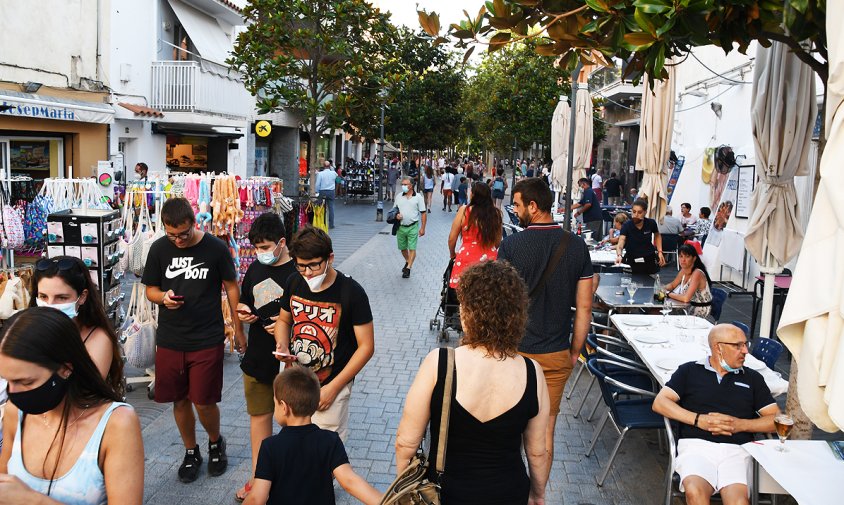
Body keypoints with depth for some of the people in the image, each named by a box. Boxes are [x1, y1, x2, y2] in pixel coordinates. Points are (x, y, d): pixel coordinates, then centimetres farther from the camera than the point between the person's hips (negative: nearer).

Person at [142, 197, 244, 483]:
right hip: (170, 339, 3)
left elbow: (231, 287, 2)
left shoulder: (216, 248, -8)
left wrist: (238, 329, 5)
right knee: (180, 400, 12)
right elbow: (150, 289, 9)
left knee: (204, 403, 0)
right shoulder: (159, 249, -1)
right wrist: (164, 297, -16)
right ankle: (191, 452, 35)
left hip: (207, 339, -3)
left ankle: (216, 443, 31)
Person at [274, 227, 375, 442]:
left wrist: (333, 387, -15)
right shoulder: (295, 283, -1)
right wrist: (282, 346, -6)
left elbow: (366, 347, -13)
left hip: (330, 386, -5)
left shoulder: (352, 293, -17)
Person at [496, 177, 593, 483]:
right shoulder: (577, 246, -4)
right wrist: (575, 350, 11)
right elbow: (584, 306, -1)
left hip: (514, 351, -2)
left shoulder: (511, 246, -15)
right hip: (556, 355, 2)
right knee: (545, 430, 14)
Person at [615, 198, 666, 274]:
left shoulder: (651, 223, -10)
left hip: (649, 261, 2)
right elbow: (620, 244, -30)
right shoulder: (627, 226, -17)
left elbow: (657, 236, 13)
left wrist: (660, 251, 1)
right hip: (632, 262, -2)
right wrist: (619, 255, -50)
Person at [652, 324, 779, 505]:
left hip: (736, 450, 1)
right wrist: (698, 420, -5)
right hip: (696, 445, -1)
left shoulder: (752, 378, 22)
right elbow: (659, 402, 7)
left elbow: (776, 420, 16)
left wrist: (740, 425, -1)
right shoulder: (690, 370, 16)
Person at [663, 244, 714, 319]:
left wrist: (668, 294, -20)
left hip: (701, 310, -7)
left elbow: (686, 298, -32)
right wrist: (663, 290, -7)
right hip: (691, 304, 7)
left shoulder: (697, 273, -25)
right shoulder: (683, 270, -3)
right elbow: (672, 285, 13)